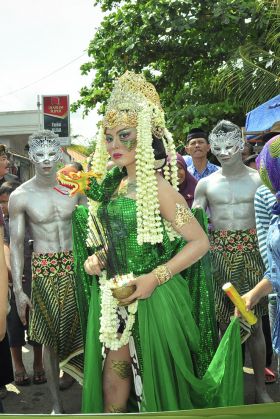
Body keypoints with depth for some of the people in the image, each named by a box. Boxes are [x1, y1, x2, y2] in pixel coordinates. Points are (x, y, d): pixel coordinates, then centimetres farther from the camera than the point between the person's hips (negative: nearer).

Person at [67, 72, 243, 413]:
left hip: (153, 298, -6)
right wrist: (97, 257, 0)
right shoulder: (115, 185, 7)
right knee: (112, 379, 12)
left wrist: (154, 279, -20)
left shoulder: (158, 188, -14)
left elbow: (199, 241, -15)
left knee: (157, 379, 10)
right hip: (116, 296, 7)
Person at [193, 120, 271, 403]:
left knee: (253, 323, 3)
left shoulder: (258, 180, 3)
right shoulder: (206, 184, 5)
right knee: (224, 320, 7)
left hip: (251, 253, -1)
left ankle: (260, 387, 16)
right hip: (219, 254, 1)